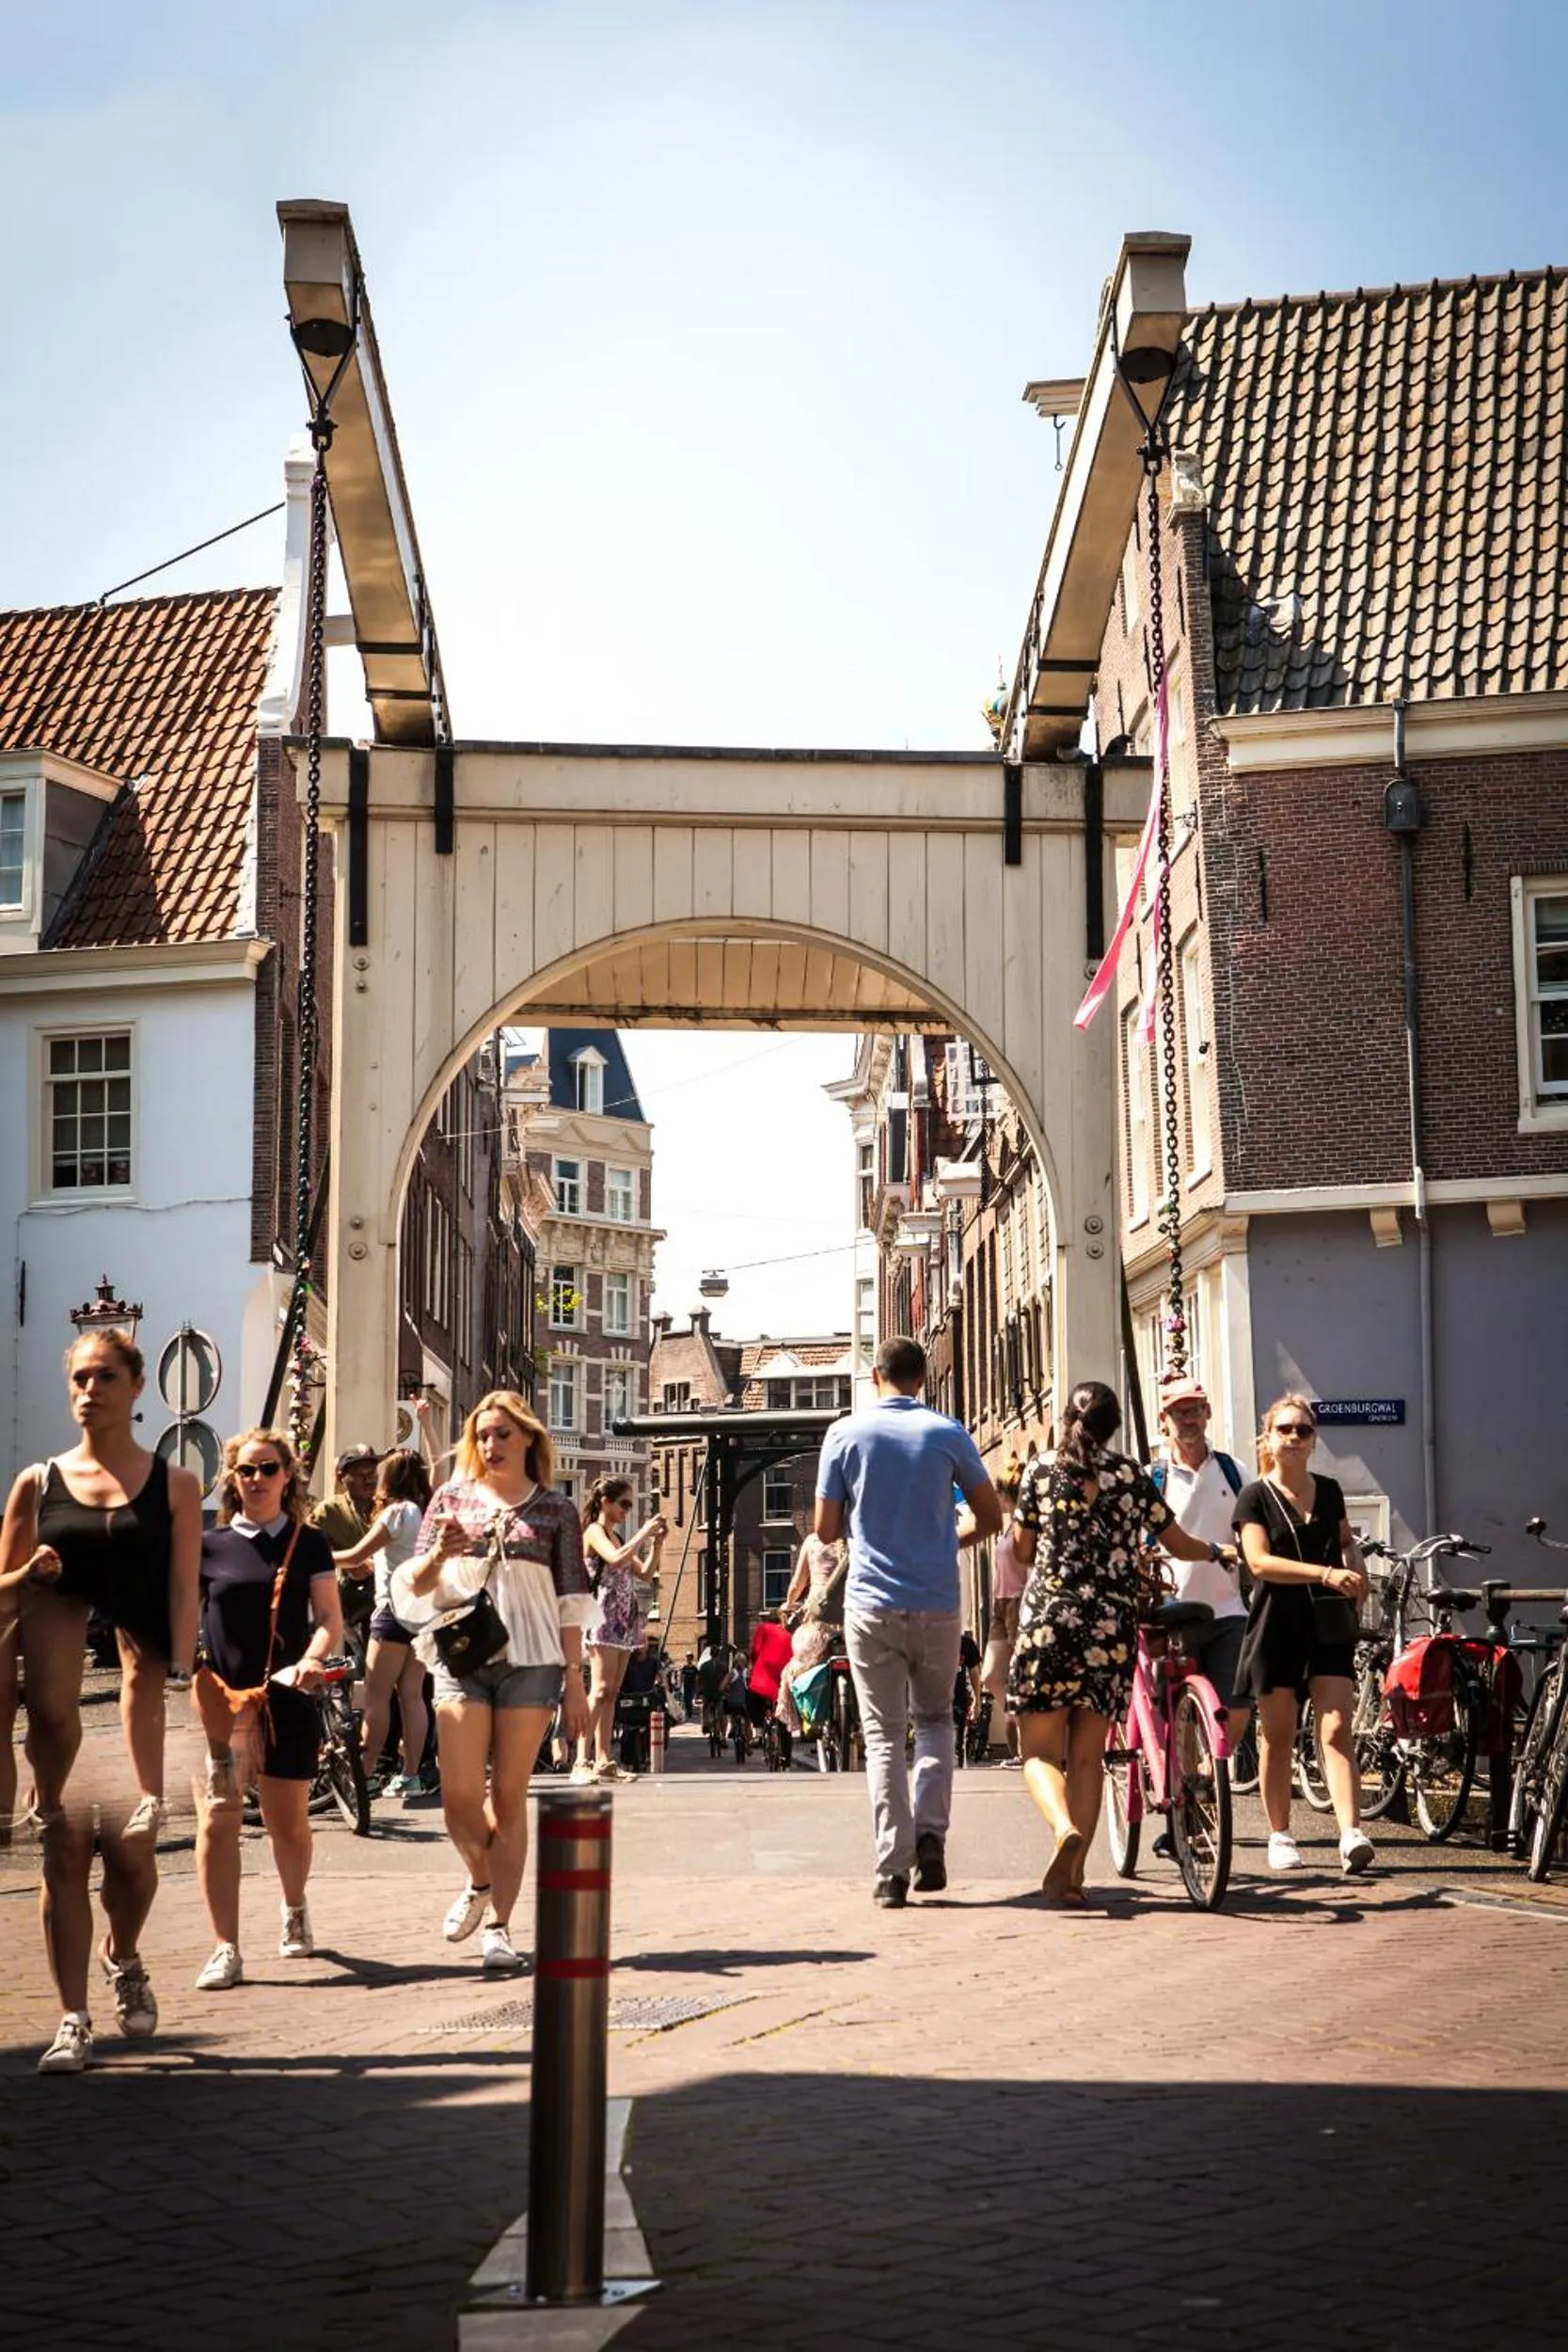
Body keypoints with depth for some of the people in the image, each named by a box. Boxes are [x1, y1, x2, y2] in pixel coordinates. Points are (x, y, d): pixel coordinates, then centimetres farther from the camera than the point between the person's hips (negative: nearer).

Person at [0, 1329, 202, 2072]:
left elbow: (183, 1591, 1)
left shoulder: (173, 1486, 6)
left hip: (134, 1675, -1)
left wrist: (179, 1677, -9)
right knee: (64, 1851, 0)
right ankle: (72, 2022, 5)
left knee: (132, 1846, -4)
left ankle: (123, 1957, 28)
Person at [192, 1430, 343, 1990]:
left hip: (287, 1698, 0)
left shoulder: (309, 1544, 7)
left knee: (287, 1821, 7)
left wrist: (311, 1659, -18)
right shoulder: (208, 1546, 7)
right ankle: (226, 1951, -9)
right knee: (218, 1818, -12)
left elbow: (330, 1620, 1)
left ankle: (294, 1911, 38)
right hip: (221, 1698, 0)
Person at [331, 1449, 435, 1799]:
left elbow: (356, 1556, -8)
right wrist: (368, 1566, 12)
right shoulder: (425, 1513, 15)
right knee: (412, 1695, 7)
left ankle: (363, 1772, -6)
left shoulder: (398, 1511, -10)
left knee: (376, 1697, -5)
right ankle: (410, 1775, 6)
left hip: (396, 1609, -8)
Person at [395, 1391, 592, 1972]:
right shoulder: (452, 1498, 10)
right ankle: (480, 1880, 23)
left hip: (530, 1662, -1)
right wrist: (439, 1556, -12)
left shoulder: (556, 1510, 7)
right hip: (461, 1658, 1)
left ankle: (499, 1926, 4)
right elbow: (415, 1584, 10)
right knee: (459, 1796, -6)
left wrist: (575, 1680, 2)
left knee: (508, 1795, -1)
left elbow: (571, 1602, 7)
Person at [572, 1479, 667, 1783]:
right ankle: (582, 1761, -21)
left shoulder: (618, 1537, 21)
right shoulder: (594, 1532, -4)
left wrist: (657, 1543, 7)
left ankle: (604, 1761, 5)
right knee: (601, 1689, -17)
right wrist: (644, 1533, -15)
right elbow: (616, 1560, -22)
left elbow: (647, 1571, 20)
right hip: (603, 1616, -9)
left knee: (612, 1693, 5)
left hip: (623, 1620, 9)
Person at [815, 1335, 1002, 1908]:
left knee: (884, 1735, 4)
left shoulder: (846, 1433, -1)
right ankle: (931, 1832, 1)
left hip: (871, 1605, -1)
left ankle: (892, 1868, -3)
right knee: (935, 1719, 19)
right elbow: (990, 1517, 6)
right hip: (937, 1605, 1)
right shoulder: (947, 1434, 0)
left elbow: (826, 1529, 1)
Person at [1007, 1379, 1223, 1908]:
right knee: (1088, 1756, 10)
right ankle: (1072, 1874, 5)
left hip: (1047, 1621, -2)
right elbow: (1179, 1545, 15)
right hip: (1112, 1626, 2)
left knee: (1040, 1750, 4)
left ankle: (1064, 1829, -25)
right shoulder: (1133, 1477, 6)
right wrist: (1216, 1552, 36)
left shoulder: (1040, 1473, 3)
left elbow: (1023, 1551, 10)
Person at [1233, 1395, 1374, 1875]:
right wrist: (1326, 1573, -27)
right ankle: (1280, 1836, 17)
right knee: (1278, 1735, 6)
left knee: (1336, 1728, -10)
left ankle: (1351, 1834, -19)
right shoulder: (1255, 1497, -2)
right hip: (1276, 1624, -2)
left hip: (1328, 1624, 2)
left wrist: (1355, 1571, 7)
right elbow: (1259, 1561, -16)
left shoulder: (1329, 1491, 11)